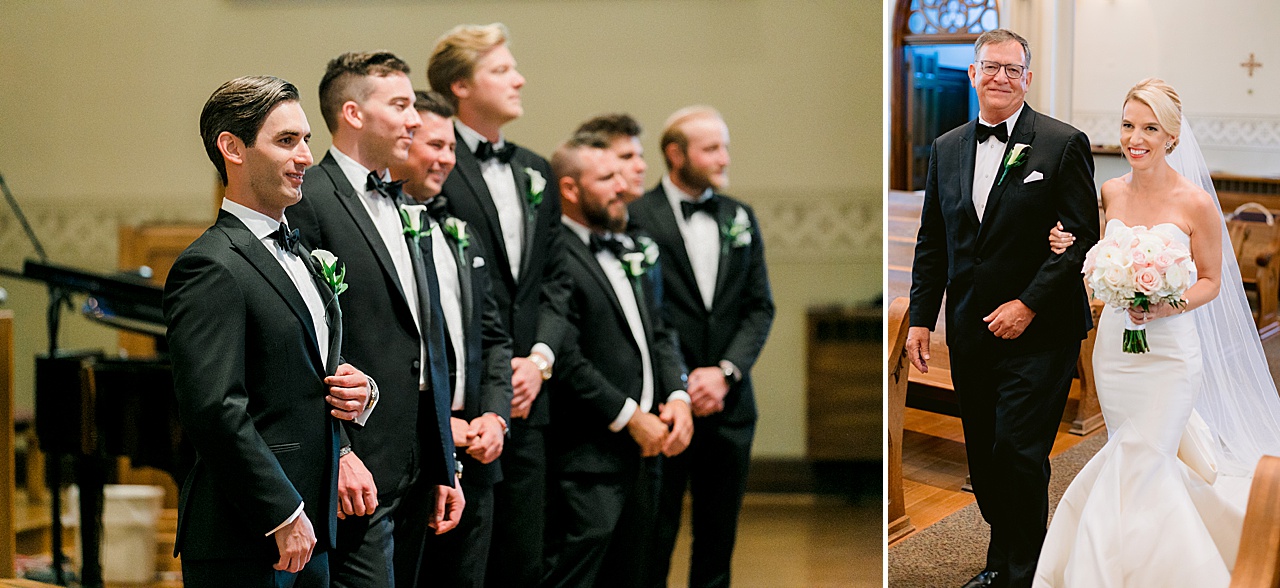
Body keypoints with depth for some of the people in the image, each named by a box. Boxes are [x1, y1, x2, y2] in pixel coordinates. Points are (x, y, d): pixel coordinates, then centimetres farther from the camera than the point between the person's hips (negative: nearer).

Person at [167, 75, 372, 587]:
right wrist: (284, 515, -18)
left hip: (307, 530, 9)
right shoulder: (210, 268, -13)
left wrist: (356, 392, 3)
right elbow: (215, 410, -20)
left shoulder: (300, 254, 17)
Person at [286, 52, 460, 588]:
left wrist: (444, 469, 18)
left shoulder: (405, 208, 19)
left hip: (415, 475, 9)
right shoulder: (308, 200, -9)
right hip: (356, 474, -8)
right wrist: (337, 455, -20)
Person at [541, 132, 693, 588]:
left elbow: (659, 333, 19)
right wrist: (630, 418, -14)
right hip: (587, 459, -9)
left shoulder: (631, 251, 17)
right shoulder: (555, 258, -14)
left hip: (645, 448, 9)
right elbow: (567, 361, -19)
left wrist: (678, 397, 2)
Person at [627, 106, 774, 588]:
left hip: (728, 403, 5)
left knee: (718, 536, 9)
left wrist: (725, 372, -6)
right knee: (655, 535, -2)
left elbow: (760, 307, 9)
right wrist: (680, 382, -12)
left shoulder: (741, 218, 13)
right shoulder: (636, 218, -5)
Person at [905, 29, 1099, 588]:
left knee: (1018, 453, -8)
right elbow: (932, 242, 15)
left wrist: (1028, 305, -15)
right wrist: (921, 318, 8)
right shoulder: (947, 148, 11)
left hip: (1038, 332, -5)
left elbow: (1082, 239, -9)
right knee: (983, 457, 10)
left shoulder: (1063, 145, -5)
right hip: (969, 332, 5)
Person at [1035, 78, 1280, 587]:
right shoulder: (1112, 193, 3)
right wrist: (1071, 250, -3)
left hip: (1169, 350, -5)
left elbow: (1211, 280, -3)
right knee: (1157, 465, 15)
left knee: (1138, 470, -6)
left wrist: (1169, 306, -20)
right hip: (1113, 347, 5)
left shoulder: (1195, 202, -11)